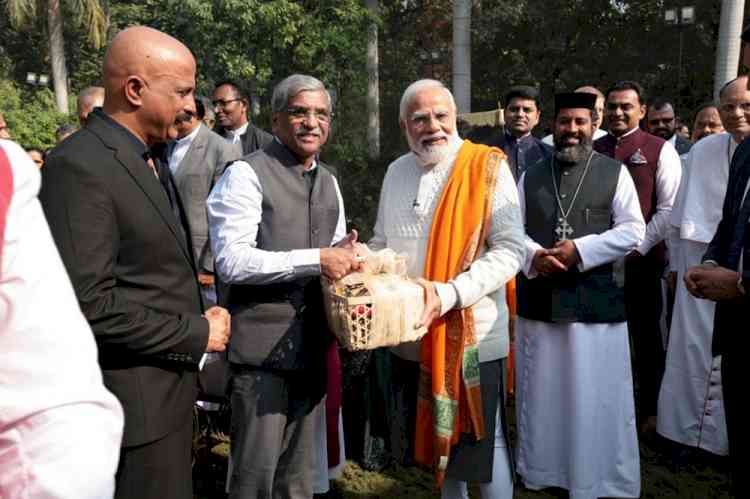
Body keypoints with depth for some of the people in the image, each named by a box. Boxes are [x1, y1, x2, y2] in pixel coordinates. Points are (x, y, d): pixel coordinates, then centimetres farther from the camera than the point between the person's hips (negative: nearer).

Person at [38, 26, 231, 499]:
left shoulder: (147, 159, 11)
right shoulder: (79, 166, -19)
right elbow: (90, 304, -24)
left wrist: (199, 313, 1)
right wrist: (196, 333, -16)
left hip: (171, 383, 9)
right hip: (136, 399, -9)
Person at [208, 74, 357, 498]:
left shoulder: (328, 181, 14)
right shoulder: (247, 174, -10)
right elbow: (231, 261, -19)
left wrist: (343, 256, -3)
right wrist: (315, 259, -23)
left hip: (313, 343, 7)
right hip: (263, 345, -6)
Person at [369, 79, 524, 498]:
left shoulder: (488, 167, -8)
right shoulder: (397, 171, 9)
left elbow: (510, 250, -14)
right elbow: (382, 243, 19)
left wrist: (449, 294, -25)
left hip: (472, 335, -5)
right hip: (412, 336, 5)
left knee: (483, 441, 9)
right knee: (436, 436, 19)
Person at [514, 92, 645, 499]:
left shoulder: (615, 172, 3)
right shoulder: (531, 176, 11)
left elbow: (633, 230, -4)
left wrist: (580, 250, -16)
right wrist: (534, 256, -12)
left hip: (596, 300, -2)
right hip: (539, 298, 3)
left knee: (596, 396, 5)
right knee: (541, 392, 12)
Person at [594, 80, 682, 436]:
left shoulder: (660, 150, -1)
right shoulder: (593, 150, 7)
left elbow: (669, 208, -6)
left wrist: (636, 248, -11)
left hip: (641, 260, -3)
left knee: (646, 336, 9)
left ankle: (649, 410, 25)